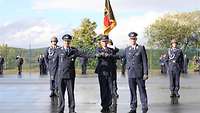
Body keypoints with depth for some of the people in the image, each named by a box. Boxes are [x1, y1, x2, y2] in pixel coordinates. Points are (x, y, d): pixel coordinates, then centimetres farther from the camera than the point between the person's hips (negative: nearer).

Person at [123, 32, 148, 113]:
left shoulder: (141, 48, 1)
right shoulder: (127, 49, 12)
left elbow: (145, 61, -2)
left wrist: (145, 73, -7)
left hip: (140, 74, -3)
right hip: (131, 74, 3)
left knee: (142, 91, 0)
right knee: (132, 92, 6)